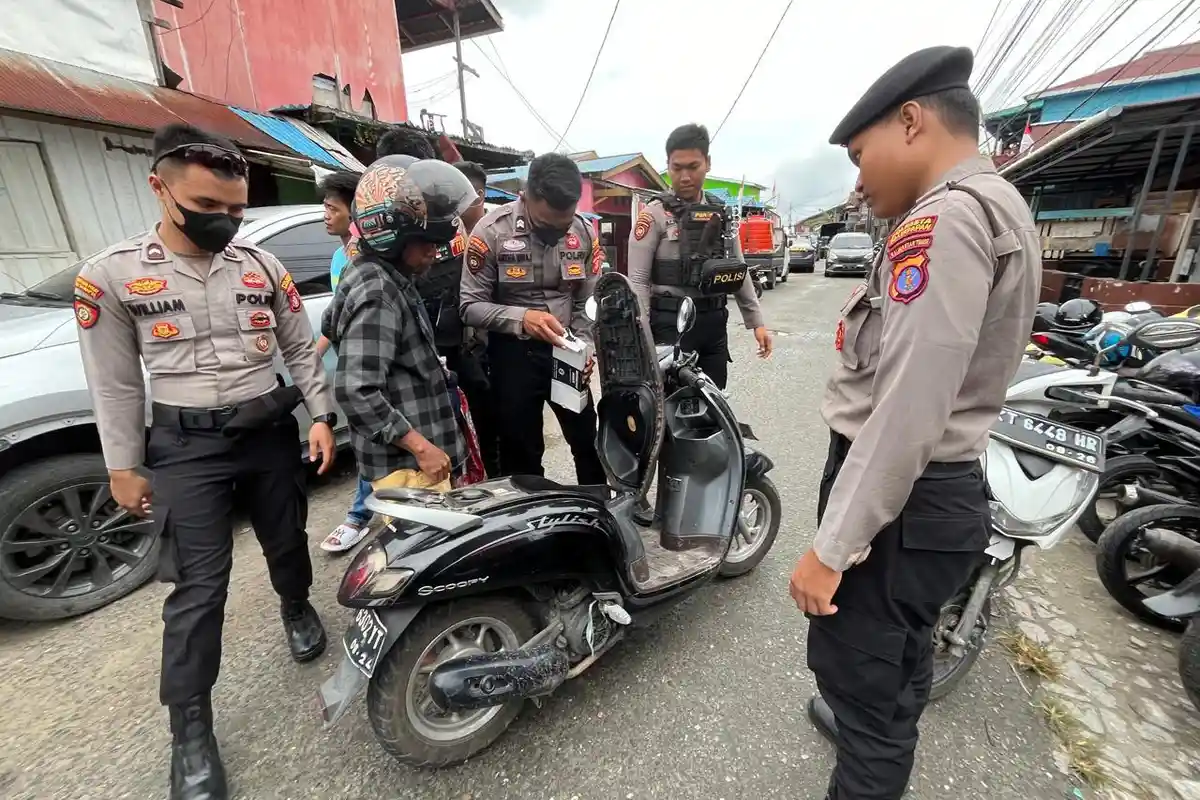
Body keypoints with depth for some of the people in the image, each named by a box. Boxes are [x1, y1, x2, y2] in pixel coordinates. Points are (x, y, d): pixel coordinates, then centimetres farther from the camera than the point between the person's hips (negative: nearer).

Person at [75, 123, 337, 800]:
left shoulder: (263, 265, 2)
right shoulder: (112, 275, -3)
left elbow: (302, 349, 5)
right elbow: (115, 384, 1)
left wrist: (322, 417, 0)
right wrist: (124, 466, 2)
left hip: (271, 430, 2)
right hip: (187, 445, -2)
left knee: (288, 543, 17)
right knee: (199, 587, -1)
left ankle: (297, 609, 48)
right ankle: (191, 733, 15)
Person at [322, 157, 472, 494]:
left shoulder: (390, 279, 12)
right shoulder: (378, 293, -20)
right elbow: (355, 391, -27)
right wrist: (421, 446, -22)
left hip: (409, 455, 10)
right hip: (405, 462, -10)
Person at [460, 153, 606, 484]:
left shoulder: (584, 232, -3)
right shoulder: (492, 230, -14)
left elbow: (589, 301, 3)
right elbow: (471, 306, -14)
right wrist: (521, 318, -31)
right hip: (513, 352, -3)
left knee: (589, 442, 16)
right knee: (521, 452, 8)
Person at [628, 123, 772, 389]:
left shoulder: (720, 213, 12)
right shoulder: (654, 214, -5)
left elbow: (739, 271, 15)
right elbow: (637, 280, -10)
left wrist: (757, 322, 11)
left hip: (715, 323, 6)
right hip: (671, 324, -5)